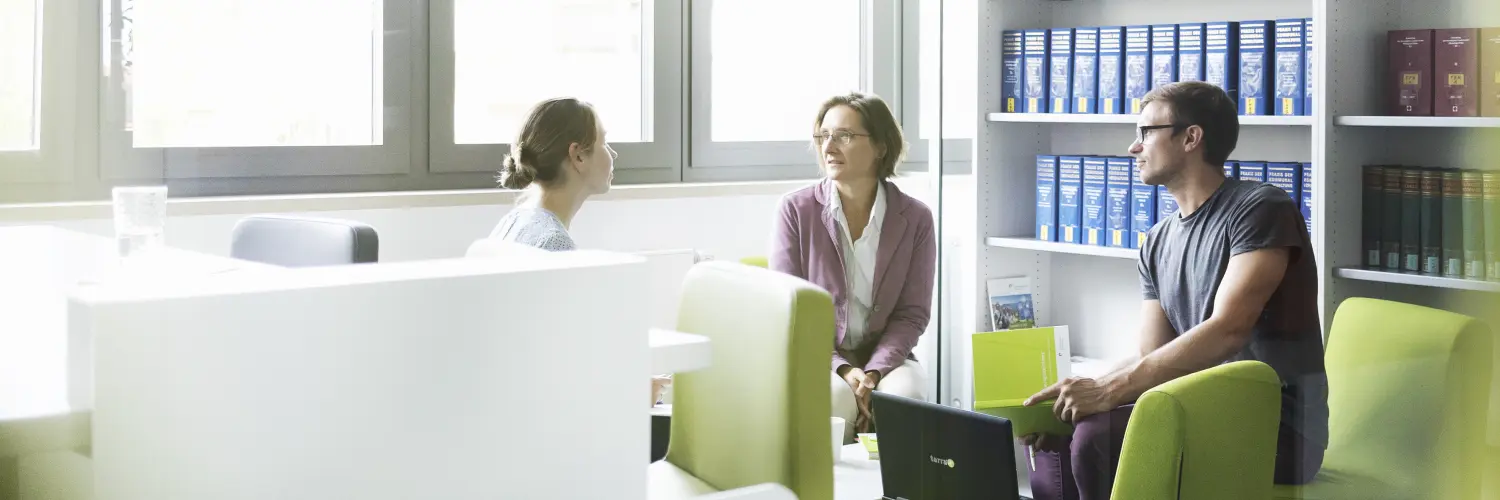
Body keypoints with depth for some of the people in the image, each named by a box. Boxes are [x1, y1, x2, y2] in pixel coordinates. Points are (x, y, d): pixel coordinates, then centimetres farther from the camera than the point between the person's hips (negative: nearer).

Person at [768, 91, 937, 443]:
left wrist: (873, 372, -17)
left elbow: (912, 313, 1)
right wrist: (842, 370, -17)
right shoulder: (796, 209, -3)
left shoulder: (915, 218, 1)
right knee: (836, 398, -33)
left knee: (905, 395, -31)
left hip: (886, 356, 1)